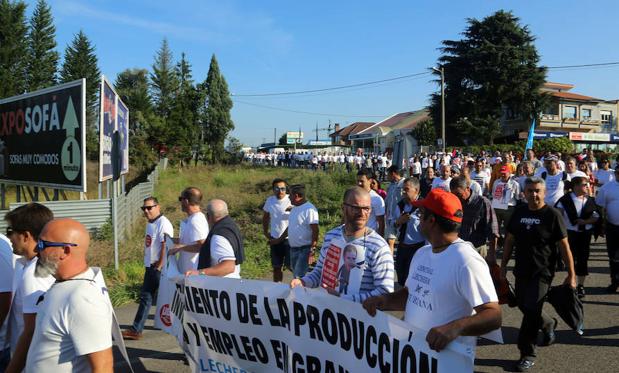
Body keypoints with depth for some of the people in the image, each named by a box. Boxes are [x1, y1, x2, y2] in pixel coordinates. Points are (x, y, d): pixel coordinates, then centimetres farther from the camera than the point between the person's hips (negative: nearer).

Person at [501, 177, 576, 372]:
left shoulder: (552, 214, -11)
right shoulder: (519, 212, 2)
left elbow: (564, 246, -9)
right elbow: (509, 240, 10)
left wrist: (571, 275, -9)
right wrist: (503, 266, 9)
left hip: (542, 273, -5)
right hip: (521, 271, 5)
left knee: (531, 311, -7)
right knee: (523, 306, 16)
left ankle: (527, 354, 9)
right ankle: (548, 324, 47)